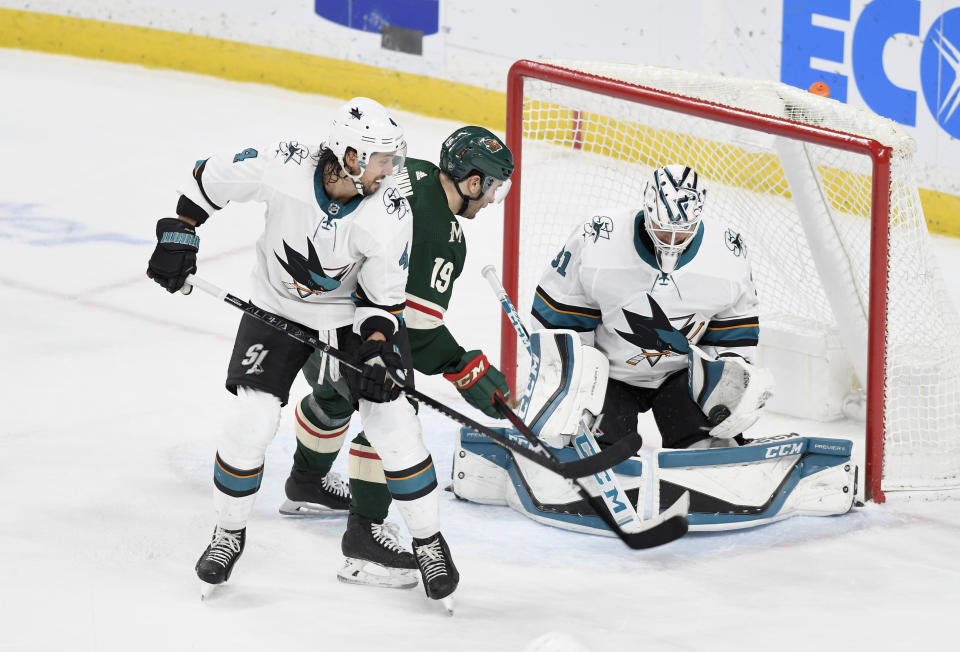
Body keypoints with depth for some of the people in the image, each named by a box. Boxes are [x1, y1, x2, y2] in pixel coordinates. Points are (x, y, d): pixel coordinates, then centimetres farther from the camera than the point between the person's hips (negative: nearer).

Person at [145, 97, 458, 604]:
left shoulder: (390, 216, -25)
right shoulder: (281, 167, -28)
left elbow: (383, 296, -13)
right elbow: (210, 178, -10)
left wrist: (377, 351, -25)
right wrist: (178, 235, -10)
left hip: (351, 314, 0)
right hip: (277, 308, 0)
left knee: (391, 423, -8)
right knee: (251, 421, -9)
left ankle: (428, 541, 11)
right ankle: (229, 533, 16)